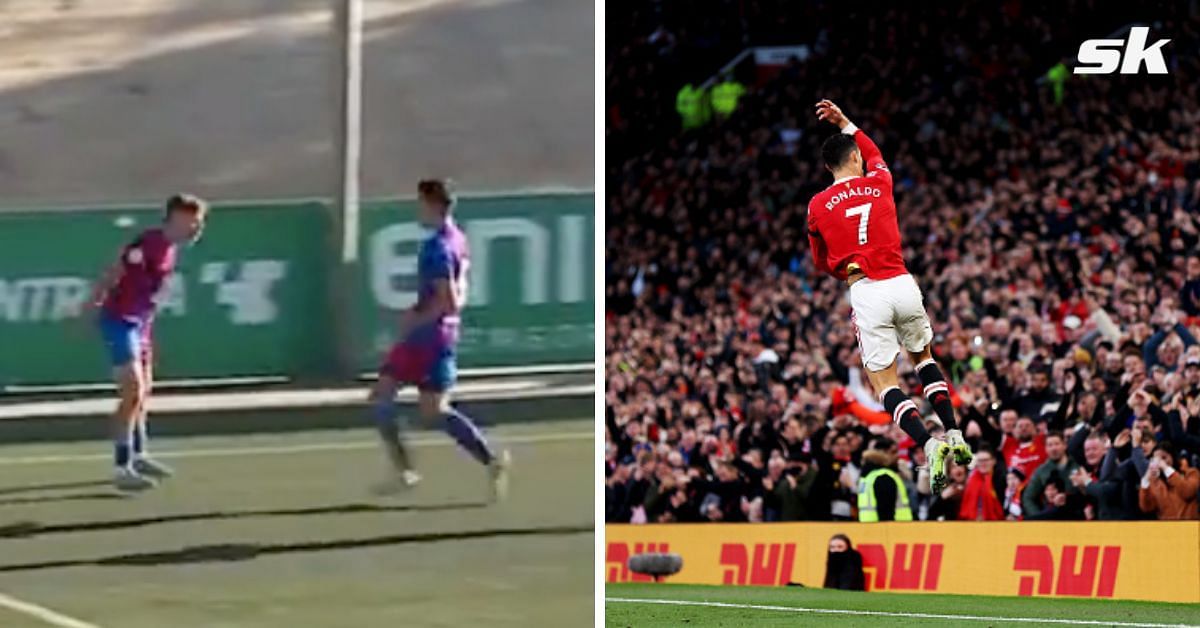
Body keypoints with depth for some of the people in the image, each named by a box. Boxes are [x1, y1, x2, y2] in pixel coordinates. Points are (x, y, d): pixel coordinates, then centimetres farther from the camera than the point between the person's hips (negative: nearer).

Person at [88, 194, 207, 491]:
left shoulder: (169, 247, 6)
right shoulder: (149, 243, -22)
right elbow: (111, 276, -19)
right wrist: (89, 307, -17)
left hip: (140, 322, 10)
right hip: (120, 321, -10)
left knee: (143, 391, 21)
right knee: (133, 393, -14)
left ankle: (138, 456, 38)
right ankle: (122, 469, -14)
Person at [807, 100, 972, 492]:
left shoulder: (818, 206, 4)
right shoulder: (880, 183, 9)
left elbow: (821, 264, 17)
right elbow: (874, 153, 36)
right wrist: (844, 122, 45)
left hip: (866, 294, -3)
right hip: (902, 283, 3)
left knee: (885, 383, 1)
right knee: (923, 357, 27)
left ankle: (929, 445, -22)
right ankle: (954, 435, 15)